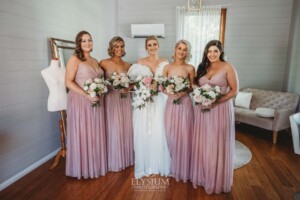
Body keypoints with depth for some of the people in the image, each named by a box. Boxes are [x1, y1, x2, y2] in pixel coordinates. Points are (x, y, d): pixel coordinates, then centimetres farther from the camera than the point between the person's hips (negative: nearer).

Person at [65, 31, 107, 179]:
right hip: (80, 101, -6)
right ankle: (82, 167, 21)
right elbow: (68, 82, -13)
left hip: (96, 101, 6)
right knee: (82, 134, 4)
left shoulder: (94, 60, 15)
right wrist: (87, 95, -20)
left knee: (95, 134, 12)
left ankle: (95, 164, 29)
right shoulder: (74, 59, -6)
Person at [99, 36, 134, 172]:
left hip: (125, 99, 5)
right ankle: (114, 161, 18)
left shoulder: (127, 65, 11)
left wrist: (127, 88, -4)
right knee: (114, 129, 1)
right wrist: (114, 87, -14)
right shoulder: (104, 63, -3)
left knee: (126, 128, 11)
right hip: (112, 98, -5)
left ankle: (126, 158, 29)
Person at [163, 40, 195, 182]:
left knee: (184, 136, 3)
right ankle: (173, 166, 28)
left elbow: (192, 88, 3)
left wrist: (183, 93, -16)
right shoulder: (167, 68, 4)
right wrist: (170, 92, -15)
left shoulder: (190, 68, 0)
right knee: (171, 135, 9)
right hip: (171, 103, 2)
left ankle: (183, 169, 22)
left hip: (185, 103, -2)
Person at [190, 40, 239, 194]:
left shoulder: (227, 67, -4)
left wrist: (216, 101, -19)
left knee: (217, 145, 4)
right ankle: (202, 176, 28)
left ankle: (217, 180, 24)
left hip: (220, 109, -4)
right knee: (202, 144, 10)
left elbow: (234, 90, -7)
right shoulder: (202, 67, 10)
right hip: (202, 109, 4)